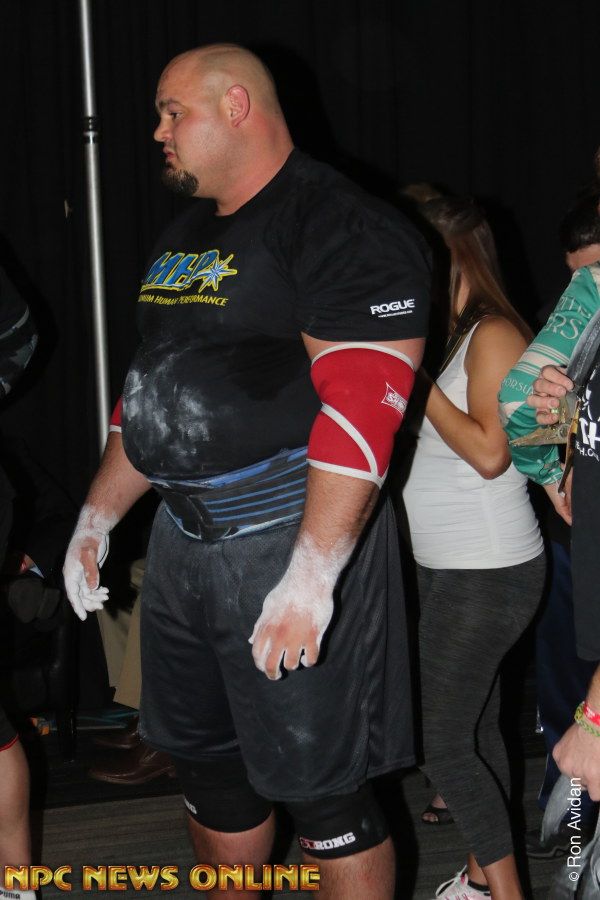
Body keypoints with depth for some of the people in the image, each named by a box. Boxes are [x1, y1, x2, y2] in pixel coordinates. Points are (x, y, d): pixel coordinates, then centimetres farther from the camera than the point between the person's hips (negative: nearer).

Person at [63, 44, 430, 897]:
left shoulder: (340, 227, -13)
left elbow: (363, 409, -22)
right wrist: (97, 517, 18)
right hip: (183, 537, 9)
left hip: (296, 533, -8)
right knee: (206, 764, 18)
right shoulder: (184, 236, 16)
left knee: (319, 790, -1)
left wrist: (312, 575, -28)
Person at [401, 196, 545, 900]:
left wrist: (416, 384, -17)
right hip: (446, 568, 9)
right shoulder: (447, 335, 12)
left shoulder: (494, 335, -14)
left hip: (486, 574, -9)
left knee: (440, 739, -7)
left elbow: (490, 452, -21)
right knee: (475, 727, 13)